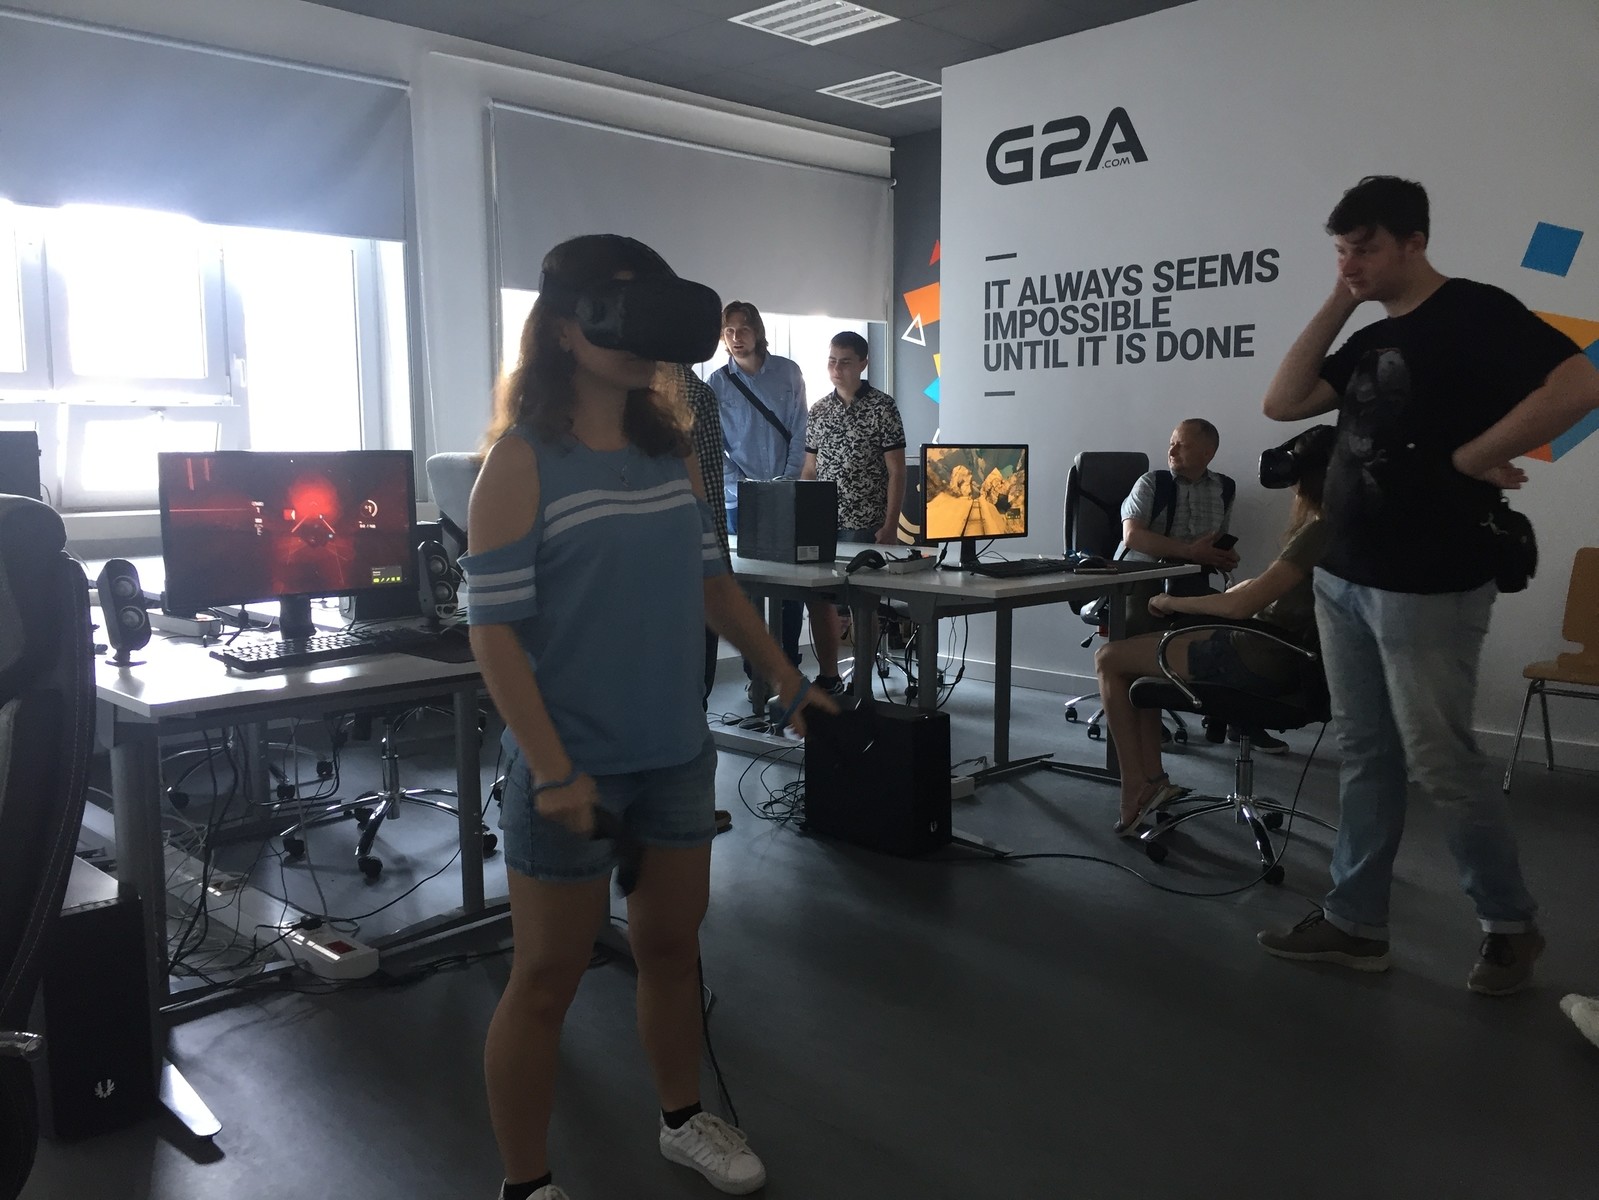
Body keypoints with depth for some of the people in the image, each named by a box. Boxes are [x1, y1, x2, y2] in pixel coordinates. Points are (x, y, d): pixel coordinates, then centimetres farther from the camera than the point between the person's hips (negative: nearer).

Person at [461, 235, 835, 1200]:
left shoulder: (671, 449, 6)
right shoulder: (521, 459, -12)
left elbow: (711, 582, 15)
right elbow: (494, 630, -14)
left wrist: (787, 677, 13)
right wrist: (553, 769, -18)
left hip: (678, 754, 6)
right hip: (574, 764, -6)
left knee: (673, 944, 20)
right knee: (548, 979, 8)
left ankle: (683, 1119, 41)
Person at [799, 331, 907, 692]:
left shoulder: (882, 407, -4)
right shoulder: (820, 410, 11)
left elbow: (896, 471, -7)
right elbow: (809, 469, 15)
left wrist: (890, 526, -13)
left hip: (863, 525, -5)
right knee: (818, 596, 6)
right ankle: (828, 677, 20)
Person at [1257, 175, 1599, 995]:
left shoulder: (1475, 313, -10)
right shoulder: (1371, 339, 15)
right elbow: (1283, 403, 7)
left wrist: (1469, 459, -17)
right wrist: (1336, 306, 5)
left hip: (1427, 586, -8)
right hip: (1342, 579, 8)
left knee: (1438, 763, 1)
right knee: (1364, 755, 11)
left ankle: (1510, 926, 21)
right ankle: (1354, 923, 19)